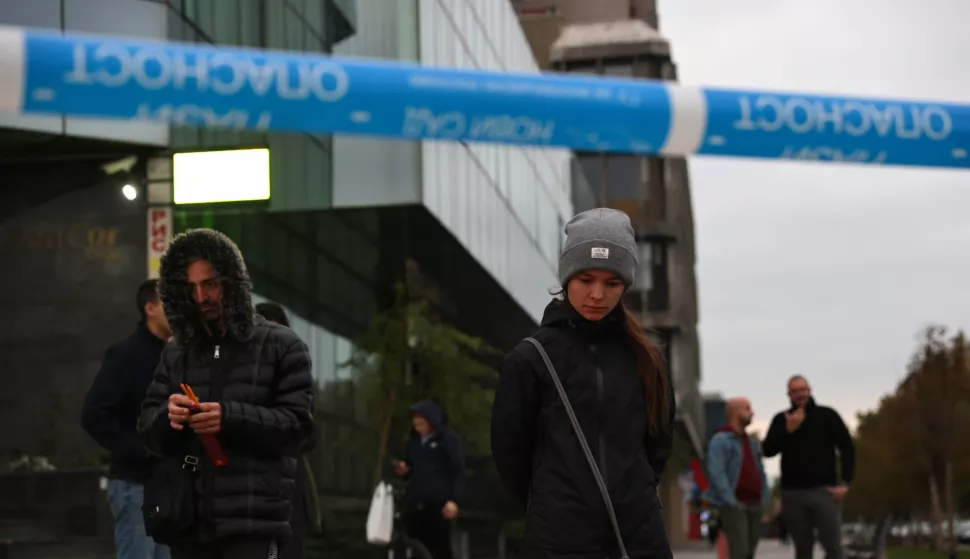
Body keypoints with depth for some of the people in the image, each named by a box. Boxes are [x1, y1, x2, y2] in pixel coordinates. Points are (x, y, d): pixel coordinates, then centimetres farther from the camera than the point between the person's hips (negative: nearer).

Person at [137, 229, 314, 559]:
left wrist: (231, 417, -19)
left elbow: (298, 423, -4)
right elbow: (148, 431, 11)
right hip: (188, 521, 5)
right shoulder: (175, 354, 15)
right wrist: (167, 416, -13)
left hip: (254, 522, -5)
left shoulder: (281, 346, 3)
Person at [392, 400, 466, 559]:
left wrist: (454, 500, -16)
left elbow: (459, 471, -4)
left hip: (438, 504, -5)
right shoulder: (413, 441, 18)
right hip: (415, 504, 5)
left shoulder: (449, 439, 0)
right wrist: (403, 470, 3)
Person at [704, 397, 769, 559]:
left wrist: (764, 498, 10)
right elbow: (716, 473, -16)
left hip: (755, 505, 8)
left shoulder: (752, 441, 19)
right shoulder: (721, 440, -7)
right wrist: (731, 501, -20)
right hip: (735, 506, -8)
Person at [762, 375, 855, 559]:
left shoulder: (827, 415, 4)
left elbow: (847, 448, 2)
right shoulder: (781, 420, 9)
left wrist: (844, 482, -7)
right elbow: (768, 450, 0)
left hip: (823, 490, -2)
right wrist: (788, 430, -11)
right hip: (793, 492, 2)